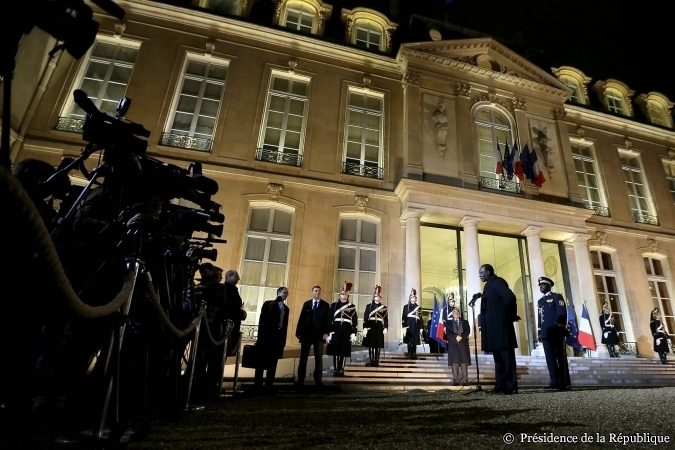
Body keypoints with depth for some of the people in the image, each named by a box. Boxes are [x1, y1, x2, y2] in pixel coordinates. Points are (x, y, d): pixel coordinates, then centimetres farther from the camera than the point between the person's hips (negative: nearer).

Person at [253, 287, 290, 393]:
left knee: (273, 363, 5)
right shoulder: (268, 304, 3)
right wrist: (261, 336, -12)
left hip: (279, 336, 4)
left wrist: (284, 339, 8)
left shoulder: (286, 308, 15)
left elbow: (285, 325, 14)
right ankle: (258, 385, 10)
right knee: (261, 361, 2)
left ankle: (269, 386, 10)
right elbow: (262, 320, -5)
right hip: (267, 335, -4)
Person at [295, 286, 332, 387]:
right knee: (303, 357, 5)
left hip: (319, 334, -1)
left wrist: (326, 332, -11)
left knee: (319, 358, 6)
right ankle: (300, 380, 12)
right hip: (306, 334, 1)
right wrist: (298, 332, -2)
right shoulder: (306, 304, 9)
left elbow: (328, 320, 0)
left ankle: (318, 380, 16)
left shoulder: (325, 305, 5)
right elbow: (301, 318, 6)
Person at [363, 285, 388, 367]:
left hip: (379, 328, 1)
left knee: (378, 346, 3)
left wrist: (385, 328, -4)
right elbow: (365, 317, -1)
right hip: (370, 327, -1)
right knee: (371, 345, 2)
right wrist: (365, 328, -8)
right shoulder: (369, 306, 3)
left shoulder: (384, 308, 7)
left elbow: (386, 319, 5)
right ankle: (371, 361, 11)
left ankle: (376, 361, 11)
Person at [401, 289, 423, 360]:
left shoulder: (418, 307, 9)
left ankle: (414, 354, 10)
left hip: (416, 326, 1)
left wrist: (421, 327, 2)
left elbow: (421, 318, 7)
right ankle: (410, 354, 7)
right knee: (409, 341, 0)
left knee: (415, 341, 3)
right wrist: (404, 326, -10)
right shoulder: (406, 306, 4)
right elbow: (403, 317, -1)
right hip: (408, 326, -1)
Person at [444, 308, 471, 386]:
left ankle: (464, 380, -4)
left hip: (463, 343, 1)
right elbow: (448, 332, 2)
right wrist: (455, 336, -14)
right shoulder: (448, 322, 14)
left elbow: (468, 331, 3)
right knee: (454, 362, -5)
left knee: (464, 362, -6)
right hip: (453, 344, -1)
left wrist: (461, 336, -13)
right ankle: (455, 380, -3)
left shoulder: (465, 322, 18)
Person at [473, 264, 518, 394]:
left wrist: (505, 314, -12)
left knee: (506, 355, -5)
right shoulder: (490, 284, 20)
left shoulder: (497, 281, -9)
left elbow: (510, 297, -22)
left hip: (500, 324, -10)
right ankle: (501, 385, 16)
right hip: (494, 325, 10)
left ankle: (511, 386, -1)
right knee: (498, 356, 11)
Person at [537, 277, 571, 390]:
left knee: (560, 357, -1)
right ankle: (555, 381, 3)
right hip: (545, 333, 6)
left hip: (556, 332, -5)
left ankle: (564, 382, 3)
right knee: (550, 357, 2)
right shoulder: (540, 301, 21)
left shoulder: (557, 297, 4)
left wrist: (560, 328, -14)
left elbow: (562, 313, -6)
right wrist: (540, 333, 12)